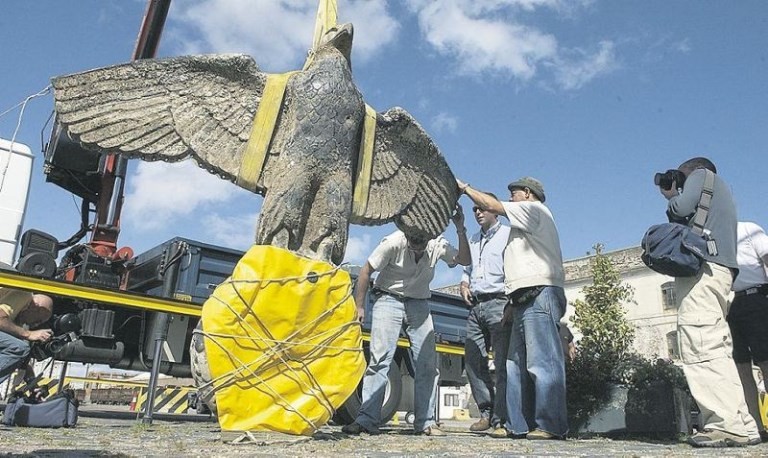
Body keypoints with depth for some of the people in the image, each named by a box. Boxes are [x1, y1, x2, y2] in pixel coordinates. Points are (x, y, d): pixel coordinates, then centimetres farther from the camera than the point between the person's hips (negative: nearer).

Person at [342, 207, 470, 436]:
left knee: (427, 363, -2)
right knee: (380, 359, -14)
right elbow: (366, 271, -12)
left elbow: (464, 260, -11)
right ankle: (367, 419, -11)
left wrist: (461, 230, -22)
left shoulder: (437, 244, -8)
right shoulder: (393, 243, -18)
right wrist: (359, 307, -12)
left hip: (419, 304, 4)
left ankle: (425, 421, 6)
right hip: (389, 299, -3)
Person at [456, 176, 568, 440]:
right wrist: (512, 302, 20)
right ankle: (518, 425, 7)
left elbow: (492, 205, -2)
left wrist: (465, 188, 9)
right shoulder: (525, 229, 32)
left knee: (542, 362, -13)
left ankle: (551, 425, -12)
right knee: (516, 365, 6)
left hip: (540, 295, -10)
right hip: (526, 299, 10)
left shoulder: (535, 208, 5)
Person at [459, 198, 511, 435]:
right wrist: (463, 286, 10)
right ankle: (486, 412, 11)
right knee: (473, 360, 3)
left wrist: (511, 304, -16)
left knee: (502, 363, -7)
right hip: (476, 306, 7)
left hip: (498, 303, -7)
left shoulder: (508, 235, 2)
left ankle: (500, 419, -3)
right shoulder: (473, 241, 24)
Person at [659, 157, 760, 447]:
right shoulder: (720, 191, 35)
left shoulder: (702, 175, 10)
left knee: (701, 348, -16)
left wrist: (670, 198, 12)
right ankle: (737, 425, 0)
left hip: (702, 267, -9)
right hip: (718, 270, 9)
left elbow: (681, 209, -8)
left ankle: (732, 426, -22)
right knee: (714, 348, 4)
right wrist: (672, 197, 23)